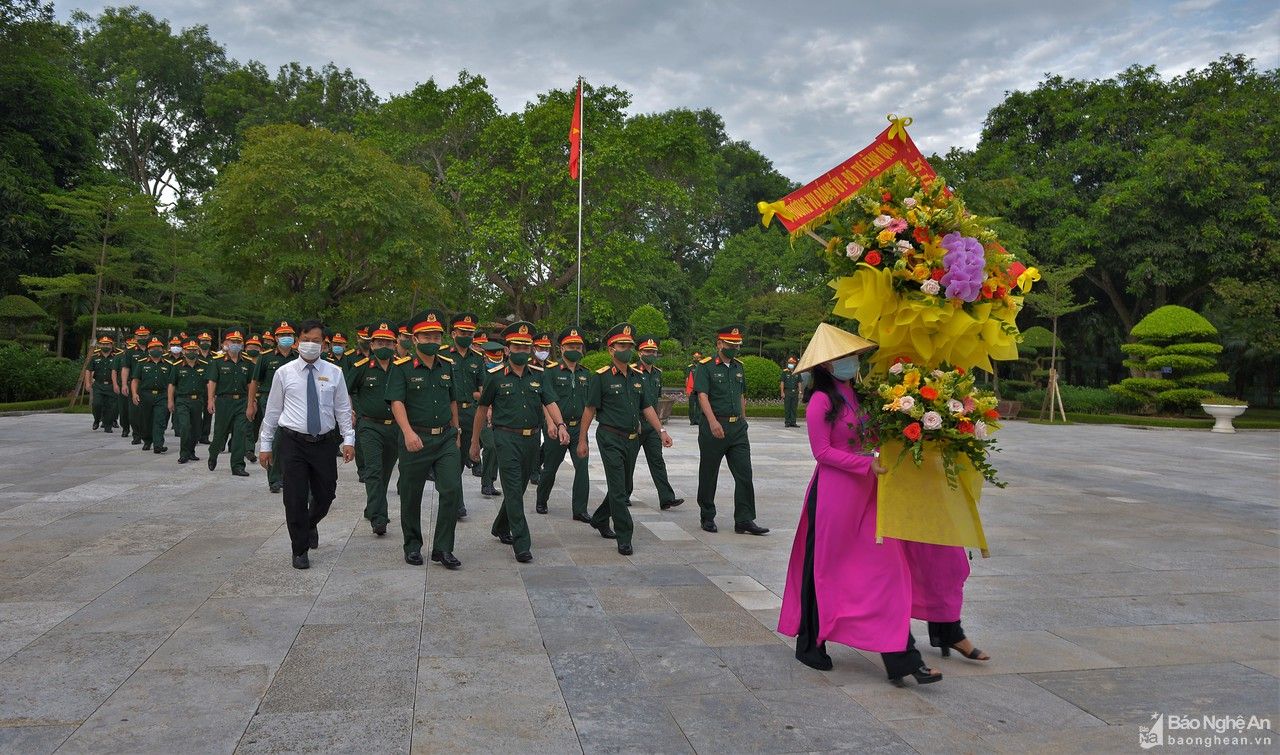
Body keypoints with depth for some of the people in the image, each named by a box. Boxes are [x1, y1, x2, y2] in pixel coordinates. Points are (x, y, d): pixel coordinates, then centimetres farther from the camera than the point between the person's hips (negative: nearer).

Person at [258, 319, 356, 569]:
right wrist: (265, 444, 6)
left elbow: (343, 409, 5)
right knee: (295, 499, 0)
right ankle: (300, 551, 16)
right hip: (293, 443, -1)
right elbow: (272, 410, 6)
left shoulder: (334, 373, 3)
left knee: (325, 494, 10)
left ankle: (310, 525, 44)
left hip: (325, 443, 2)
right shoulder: (284, 373, 1)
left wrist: (348, 439, -3)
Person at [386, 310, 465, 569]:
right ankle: (412, 546, 27)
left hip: (446, 438, 3)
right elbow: (397, 402, -16)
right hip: (416, 440, -3)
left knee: (453, 490, -7)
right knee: (411, 496, 9)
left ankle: (443, 548, 4)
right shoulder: (402, 368, -6)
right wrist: (408, 432, -29)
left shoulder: (448, 366, 9)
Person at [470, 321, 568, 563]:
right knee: (513, 490, -10)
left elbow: (550, 402, -2)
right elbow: (482, 409, 6)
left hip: (532, 439, 5)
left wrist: (560, 425, -21)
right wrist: (475, 442, 8)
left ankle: (500, 528, 39)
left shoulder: (538, 375, 8)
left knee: (519, 487, 17)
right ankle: (522, 544, -8)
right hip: (507, 438, -4)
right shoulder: (495, 376, -1)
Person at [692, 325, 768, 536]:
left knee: (744, 474, -1)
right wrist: (713, 422, -29)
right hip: (713, 427, -5)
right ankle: (708, 518, 20)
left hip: (737, 427, 5)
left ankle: (744, 520, 3)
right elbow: (702, 396, -17)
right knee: (708, 475, 6)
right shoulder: (705, 367, -6)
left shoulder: (738, 366, 14)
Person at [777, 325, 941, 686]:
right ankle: (810, 645, 26)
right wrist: (867, 463, -18)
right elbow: (823, 452, -14)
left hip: (865, 493, 7)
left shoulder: (860, 395, 10)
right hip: (833, 494, -7)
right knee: (824, 569, 7)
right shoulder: (821, 401, -11)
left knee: (886, 568, 1)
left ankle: (901, 659, 4)